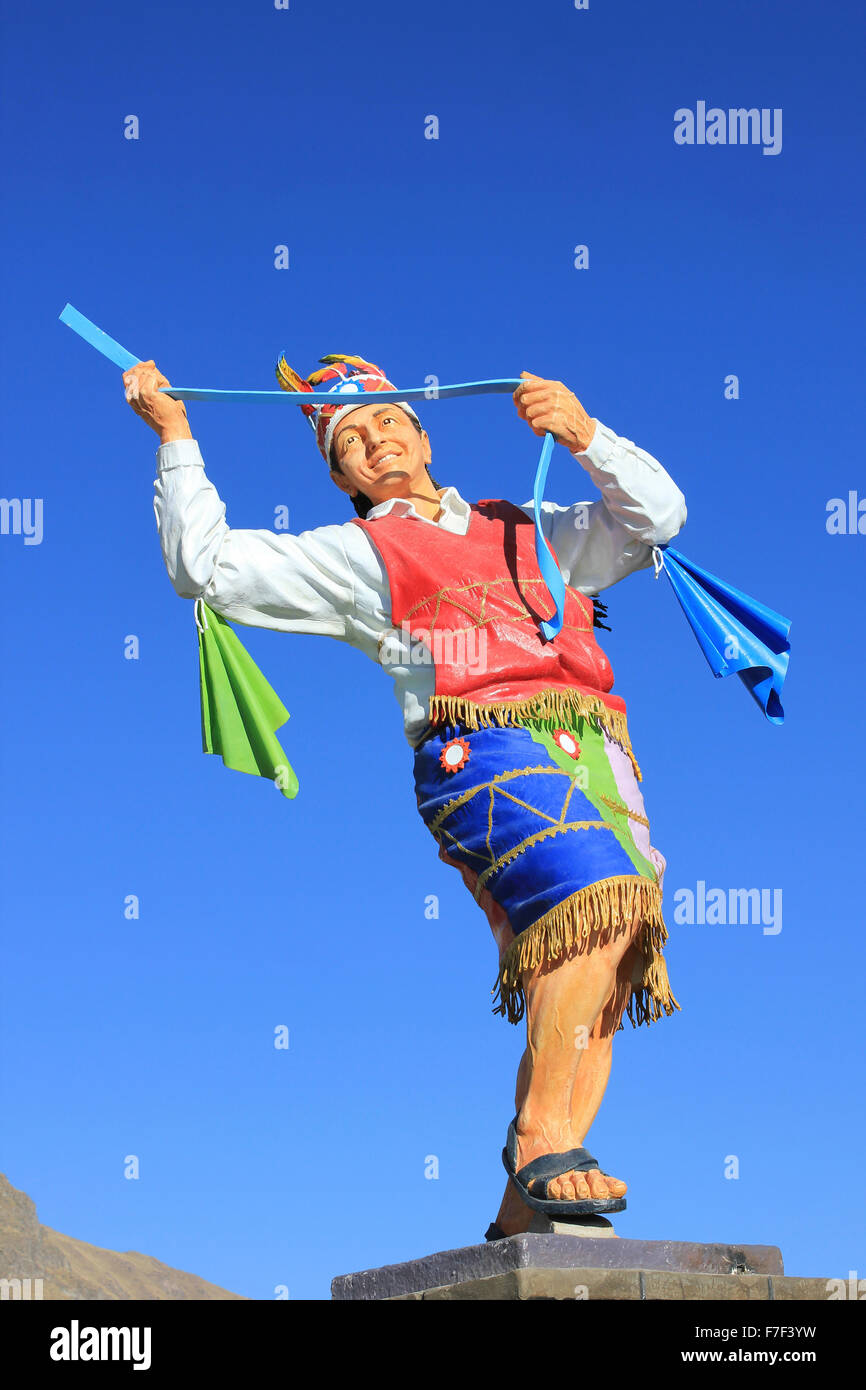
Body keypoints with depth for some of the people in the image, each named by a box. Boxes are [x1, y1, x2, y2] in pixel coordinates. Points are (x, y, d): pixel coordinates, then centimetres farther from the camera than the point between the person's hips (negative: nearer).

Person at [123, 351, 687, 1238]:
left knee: (597, 982, -11)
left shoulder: (532, 533, 34)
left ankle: (525, 1203, -12)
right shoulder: (354, 555, 24)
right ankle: (542, 1140, -30)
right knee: (601, 894, -31)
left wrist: (583, 434, 12)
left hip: (595, 757, 5)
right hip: (483, 747, -5)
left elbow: (657, 515, 28)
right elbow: (205, 564, 21)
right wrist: (174, 437, 21)